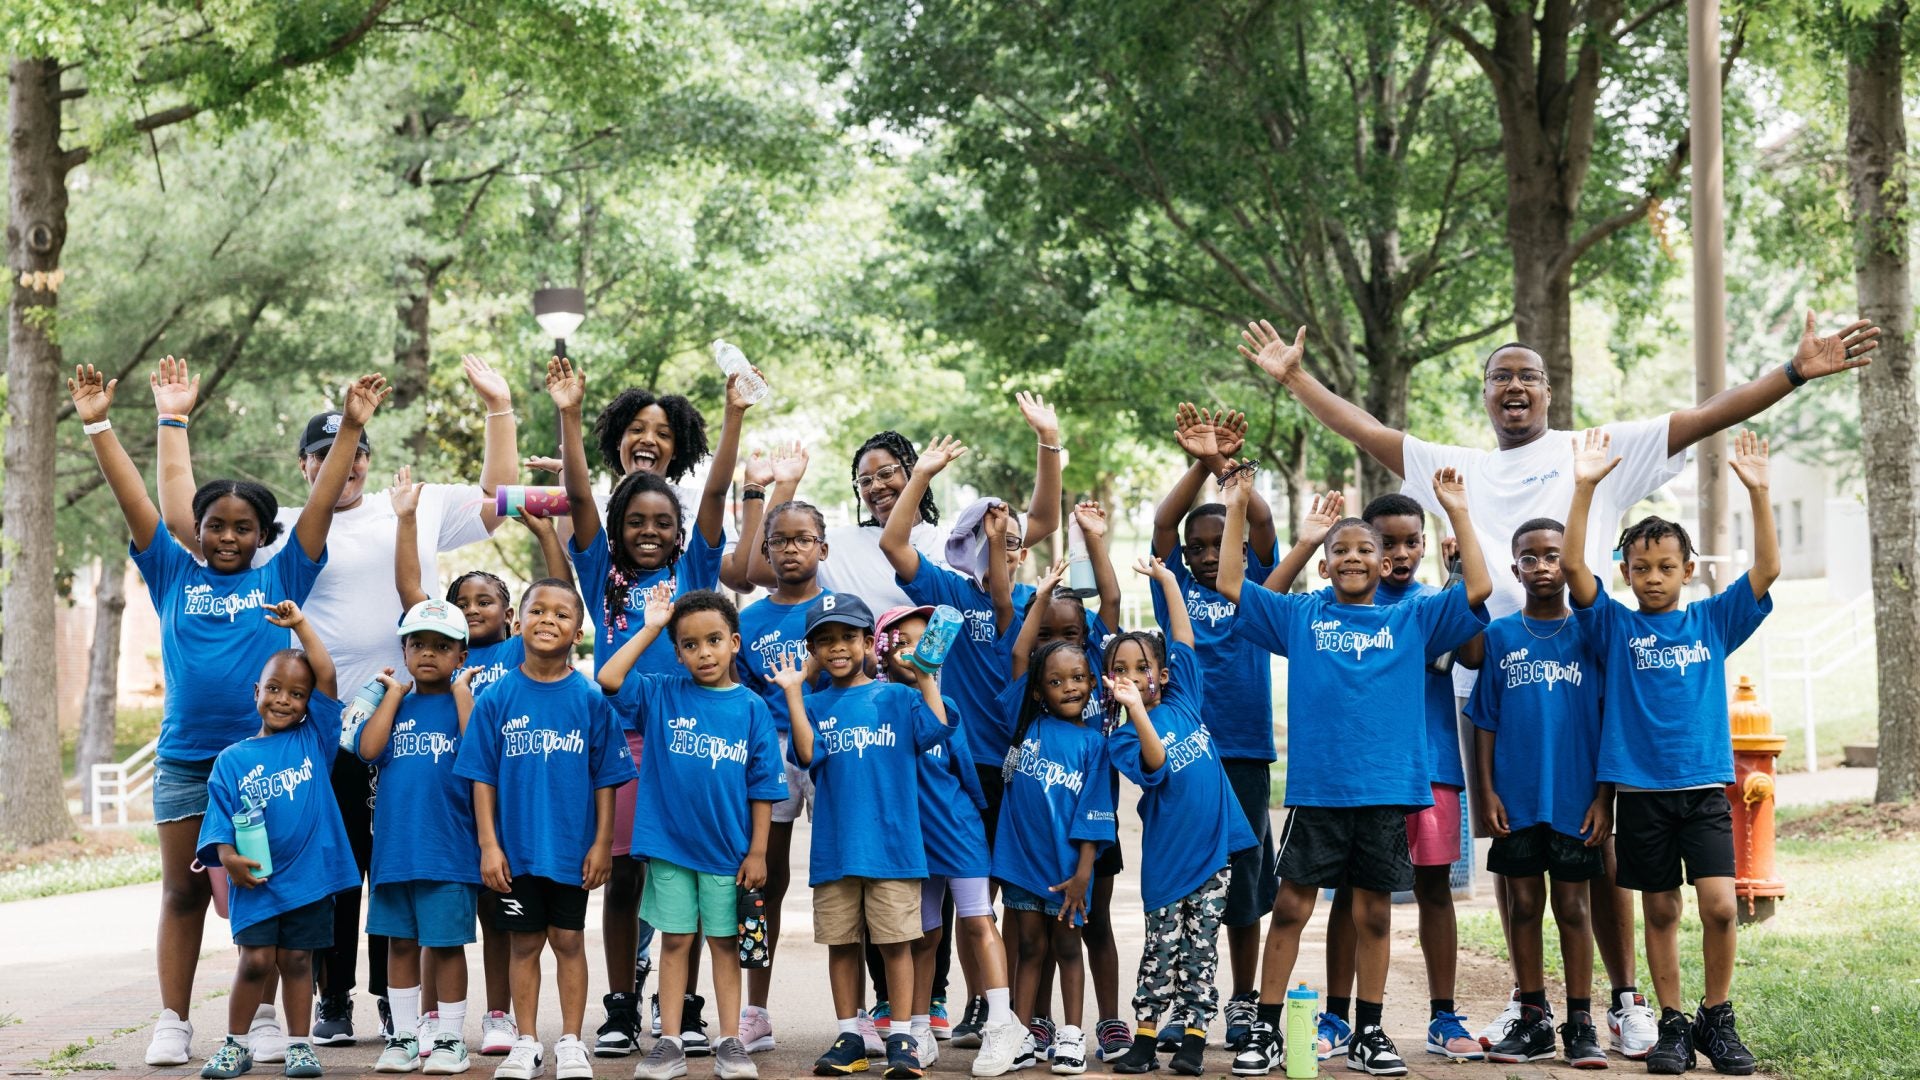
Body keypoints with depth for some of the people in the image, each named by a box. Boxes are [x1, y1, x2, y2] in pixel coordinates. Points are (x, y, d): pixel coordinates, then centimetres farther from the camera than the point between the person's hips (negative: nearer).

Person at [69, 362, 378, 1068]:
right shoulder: (175, 575, 7)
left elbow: (322, 503, 0)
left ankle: (265, 1016, 13)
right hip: (183, 761, 2)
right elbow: (133, 501, 4)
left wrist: (351, 429, -6)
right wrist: (98, 426, 0)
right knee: (182, 892, 9)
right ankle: (173, 1024, 14)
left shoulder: (280, 578, 4)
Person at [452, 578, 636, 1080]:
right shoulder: (497, 697, -1)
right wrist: (489, 845, -5)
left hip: (572, 846, -1)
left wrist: (602, 844, -3)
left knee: (568, 940, 7)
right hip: (516, 846, 1)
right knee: (525, 941, 9)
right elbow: (482, 776, 0)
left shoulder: (590, 698, -3)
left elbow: (606, 778, 0)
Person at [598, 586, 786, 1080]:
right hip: (669, 843, 0)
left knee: (725, 943, 9)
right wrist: (651, 627, -9)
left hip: (728, 849, 0)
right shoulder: (662, 696, 0)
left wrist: (757, 851, -4)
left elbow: (763, 786, -1)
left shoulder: (751, 708, -2)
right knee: (675, 941, 7)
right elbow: (609, 679, -14)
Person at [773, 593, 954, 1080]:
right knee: (840, 941, 8)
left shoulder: (895, 697, 4)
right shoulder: (814, 706, 9)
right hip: (834, 847, 2)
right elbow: (807, 754, -9)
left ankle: (902, 1038, 7)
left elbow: (935, 729, -11)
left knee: (895, 940, 0)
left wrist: (926, 675, -14)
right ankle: (849, 1037, 18)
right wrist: (793, 692, -12)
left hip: (892, 843, -2)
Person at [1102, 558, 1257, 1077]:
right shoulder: (1124, 736, -6)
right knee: (1161, 949, 2)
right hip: (1168, 856, -3)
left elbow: (1183, 641, 10)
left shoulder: (1182, 699, 6)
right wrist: (1136, 708, -36)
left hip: (1215, 846, 3)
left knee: (1201, 947, 6)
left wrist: (1168, 580, 9)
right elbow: (1154, 765, -25)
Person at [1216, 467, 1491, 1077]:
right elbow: (1231, 585, 4)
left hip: (1388, 789, 1)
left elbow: (1478, 589, 0)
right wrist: (1237, 509, 0)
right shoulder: (1300, 616, 7)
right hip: (1315, 789, -1)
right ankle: (1266, 1031, 7)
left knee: (1374, 913, 9)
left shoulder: (1412, 620, 8)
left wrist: (1457, 512, -4)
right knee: (1290, 906, 0)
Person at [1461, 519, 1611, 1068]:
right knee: (1523, 904, 7)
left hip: (1576, 797, -1)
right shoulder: (1498, 636, 5)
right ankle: (1532, 1022, 16)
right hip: (1516, 797, 1)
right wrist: (1486, 790, -1)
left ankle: (1581, 1024, 11)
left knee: (1573, 905, 4)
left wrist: (1604, 796, -4)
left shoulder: (1589, 633, 2)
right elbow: (1485, 721, 6)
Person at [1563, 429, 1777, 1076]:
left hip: (1705, 786, 0)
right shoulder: (1615, 626, 3)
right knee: (1660, 910, 6)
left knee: (1719, 903, -10)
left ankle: (1717, 1018, 6)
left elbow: (1767, 569, -2)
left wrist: (1757, 491, -11)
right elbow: (1573, 567, -10)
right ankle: (1672, 1025, 16)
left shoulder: (1712, 621, 6)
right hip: (1641, 790, 0)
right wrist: (1585, 487, -18)